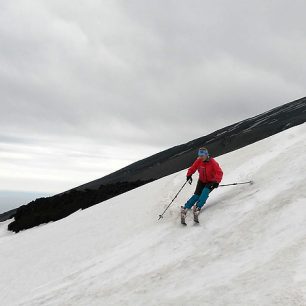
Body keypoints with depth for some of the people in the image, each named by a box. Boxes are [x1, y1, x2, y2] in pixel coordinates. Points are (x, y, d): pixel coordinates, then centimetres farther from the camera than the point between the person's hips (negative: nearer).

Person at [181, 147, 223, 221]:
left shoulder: (212, 162, -21)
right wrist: (189, 175, -16)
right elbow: (192, 168, 1)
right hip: (202, 181, 3)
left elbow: (219, 172, -26)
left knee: (205, 192, -30)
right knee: (197, 195, -12)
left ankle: (198, 207, -44)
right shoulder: (198, 161, -9)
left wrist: (216, 181, -40)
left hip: (211, 182, -3)